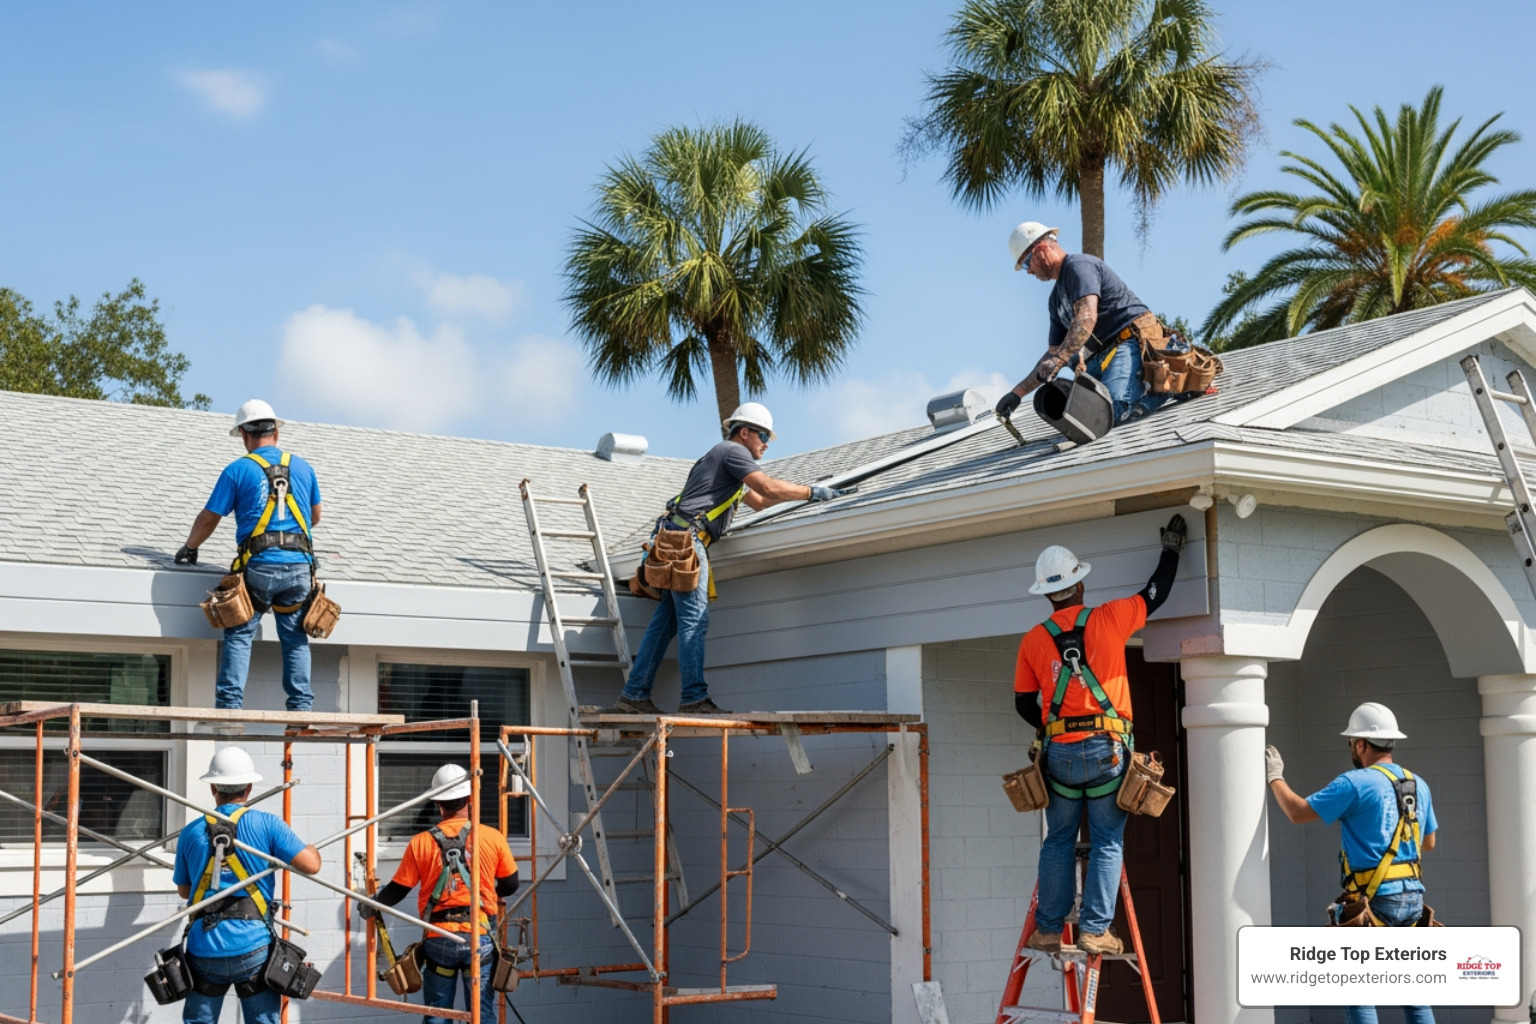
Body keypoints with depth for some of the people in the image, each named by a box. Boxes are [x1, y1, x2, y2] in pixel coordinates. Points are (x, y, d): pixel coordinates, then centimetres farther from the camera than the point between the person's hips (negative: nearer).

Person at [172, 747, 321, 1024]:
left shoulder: (191, 833, 6)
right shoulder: (267, 825, -4)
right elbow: (311, 865, -9)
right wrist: (313, 850, 15)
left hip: (204, 950, 2)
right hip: (253, 949, -2)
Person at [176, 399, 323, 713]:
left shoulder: (238, 470, 2)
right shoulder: (302, 467, 14)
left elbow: (209, 519, 6)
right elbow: (315, 516, 27)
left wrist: (189, 547, 24)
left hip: (259, 566, -3)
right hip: (299, 565, 3)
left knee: (239, 636, 3)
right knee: (295, 639, 10)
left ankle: (230, 709, -6)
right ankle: (301, 708, 5)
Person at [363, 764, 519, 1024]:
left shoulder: (421, 842, -2)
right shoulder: (493, 838, -2)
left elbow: (397, 890, 4)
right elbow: (510, 885, 8)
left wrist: (370, 907, 24)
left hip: (438, 939, 0)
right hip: (480, 937, 0)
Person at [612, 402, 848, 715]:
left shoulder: (723, 456, 31)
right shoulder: (733, 451, 0)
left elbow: (758, 501, 37)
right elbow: (769, 488, -12)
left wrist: (803, 489, 30)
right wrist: (813, 493, -2)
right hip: (687, 537, -10)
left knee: (665, 621, 6)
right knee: (694, 619, -15)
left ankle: (634, 696, 4)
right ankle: (694, 698, -20)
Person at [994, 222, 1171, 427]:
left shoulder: (1079, 265, -7)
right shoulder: (1056, 300, 23)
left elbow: (1087, 318, -24)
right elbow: (1054, 353, 25)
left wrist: (1059, 360, -34)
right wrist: (1018, 392, 18)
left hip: (1133, 341, -9)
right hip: (1105, 354, 9)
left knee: (1111, 411, -32)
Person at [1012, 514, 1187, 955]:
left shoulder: (1033, 640, 5)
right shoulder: (1107, 619, -1)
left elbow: (1024, 704, 10)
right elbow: (1156, 593, 13)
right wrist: (1171, 548, 28)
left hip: (1060, 752, 2)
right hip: (1106, 748, -2)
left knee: (1059, 842, 10)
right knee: (1106, 843, 3)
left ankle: (1048, 930, 8)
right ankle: (1095, 930, -2)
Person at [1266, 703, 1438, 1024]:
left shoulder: (1356, 784, -11)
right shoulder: (1418, 785, 10)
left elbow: (1298, 812, -10)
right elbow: (1429, 842, 22)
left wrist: (1275, 778, 5)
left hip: (1376, 900, -7)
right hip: (1413, 896, 7)